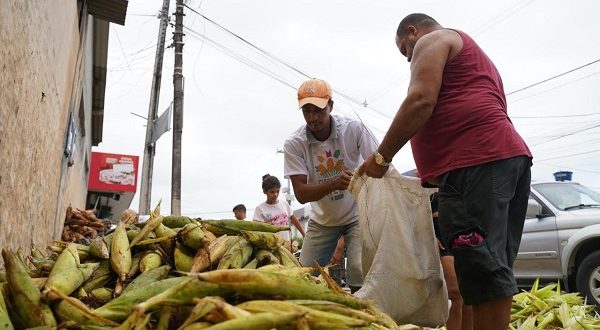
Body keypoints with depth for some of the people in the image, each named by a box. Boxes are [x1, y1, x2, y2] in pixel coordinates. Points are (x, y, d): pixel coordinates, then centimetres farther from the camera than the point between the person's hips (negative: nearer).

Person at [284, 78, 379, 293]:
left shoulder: (354, 129, -18)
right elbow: (301, 194, -19)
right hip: (322, 219, 2)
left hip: (356, 214, -2)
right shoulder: (294, 144, -16)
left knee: (360, 271, -17)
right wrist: (334, 183, -37)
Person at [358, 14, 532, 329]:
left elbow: (421, 101, -10)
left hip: (476, 163, -10)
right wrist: (433, 175, 30)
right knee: (493, 266, 7)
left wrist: (381, 157, -4)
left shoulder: (433, 40, 8)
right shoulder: (470, 54, 36)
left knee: (481, 268, -14)